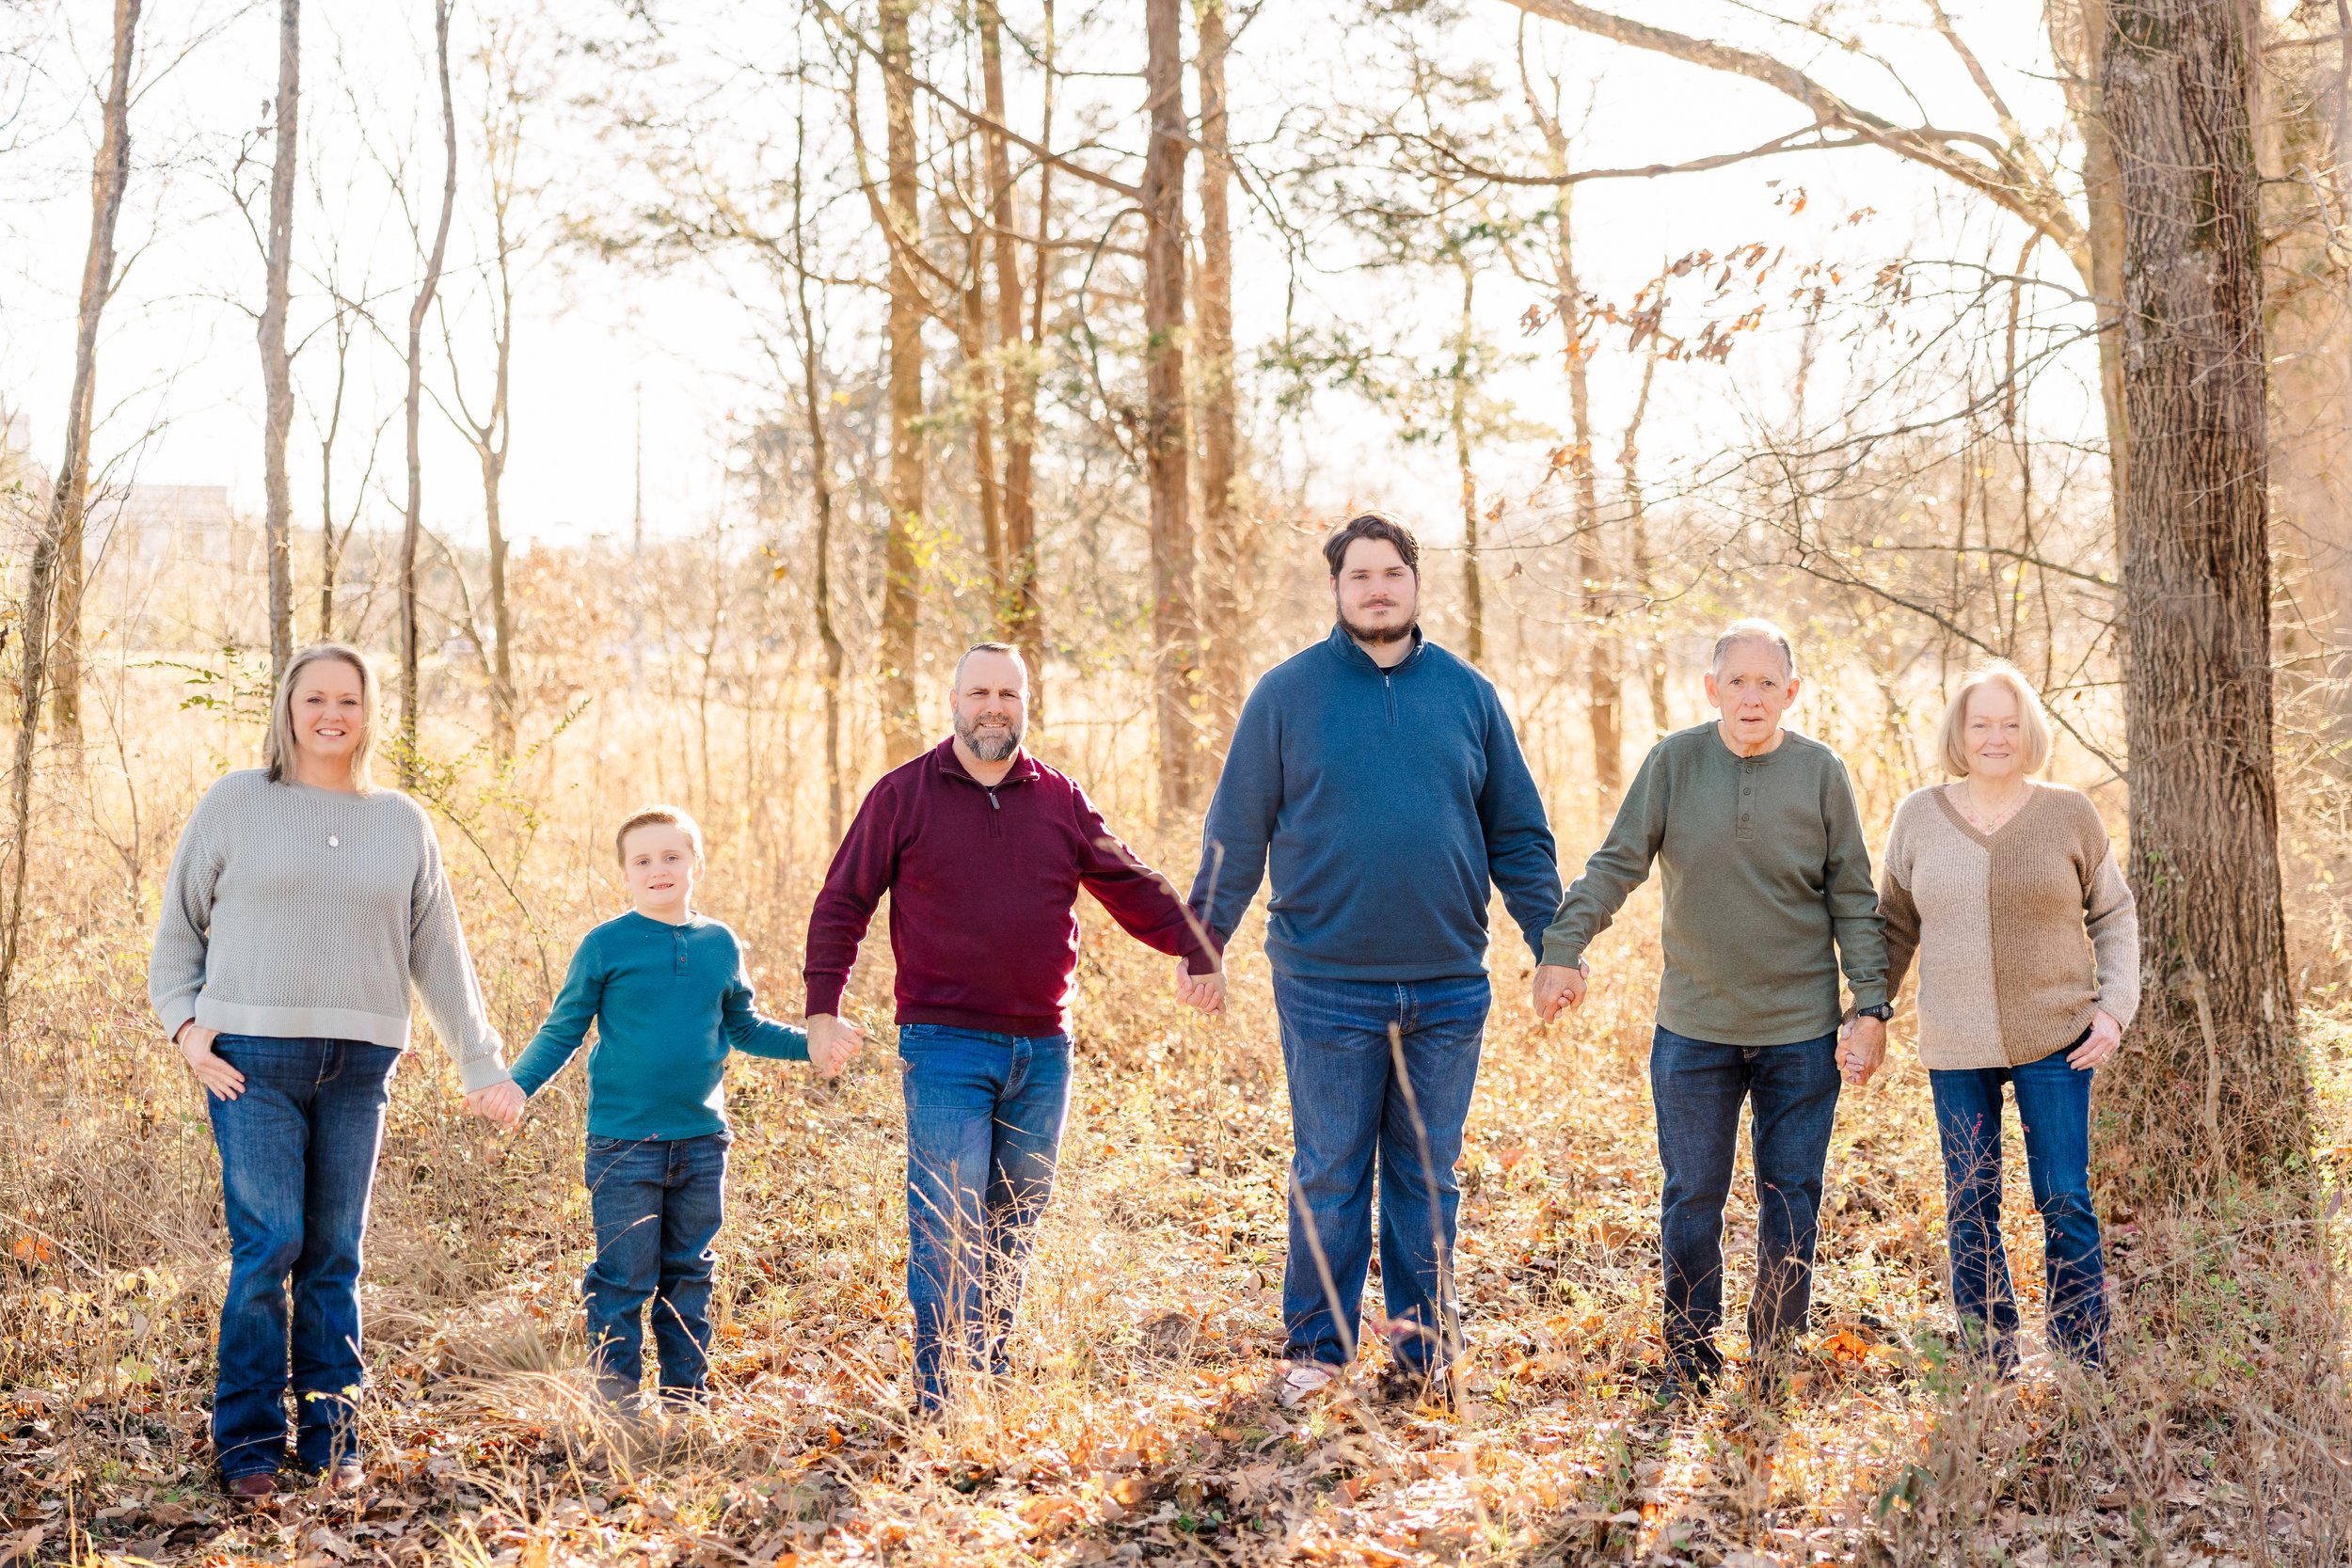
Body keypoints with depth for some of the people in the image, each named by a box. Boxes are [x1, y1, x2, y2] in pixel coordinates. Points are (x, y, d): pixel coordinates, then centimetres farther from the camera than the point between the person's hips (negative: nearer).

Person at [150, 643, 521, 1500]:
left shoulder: (402, 822, 12)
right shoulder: (235, 802, 5)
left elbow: (439, 955, 15)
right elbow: (177, 925, 11)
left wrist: (482, 1065, 13)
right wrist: (185, 1024, -2)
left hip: (358, 1068, 3)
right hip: (252, 1060, -2)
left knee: (337, 1256, 4)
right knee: (268, 1245, -10)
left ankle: (332, 1438, 13)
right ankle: (248, 1439, 2)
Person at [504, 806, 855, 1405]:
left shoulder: (720, 945, 7)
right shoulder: (605, 945, -4)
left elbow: (743, 1027, 18)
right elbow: (562, 1031, -1)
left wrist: (809, 1044, 9)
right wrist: (516, 1083, -15)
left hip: (702, 1140, 4)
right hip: (624, 1145, -4)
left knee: (690, 1275, 12)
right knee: (623, 1279, 0)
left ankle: (686, 1395, 22)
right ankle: (616, 1398, 10)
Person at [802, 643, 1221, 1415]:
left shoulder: (1060, 800, 10)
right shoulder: (904, 794, 1)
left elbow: (1131, 887, 13)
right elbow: (843, 902, 3)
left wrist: (1198, 948, 1)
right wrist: (822, 1005, -5)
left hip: (1042, 1049, 4)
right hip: (945, 1046, -4)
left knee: (1016, 1224, 12)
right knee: (947, 1228, -8)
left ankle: (994, 1370, 24)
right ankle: (939, 1396, -2)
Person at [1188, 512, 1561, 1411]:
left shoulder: (1468, 695, 7)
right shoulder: (1288, 694, 1)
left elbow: (1519, 838, 11)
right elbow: (1237, 833, 3)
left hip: (1448, 987, 2)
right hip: (1327, 987, -2)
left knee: (1428, 1178, 10)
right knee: (1329, 1177, 5)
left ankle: (1425, 1350, 20)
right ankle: (1315, 1348, 16)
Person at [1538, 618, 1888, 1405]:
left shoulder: (1821, 772, -2)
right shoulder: (1675, 761, -4)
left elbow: (1853, 899, 1)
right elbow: (1616, 863, -5)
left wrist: (1871, 1007, -4)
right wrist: (1563, 948, -18)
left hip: (1801, 1030, 0)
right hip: (1694, 1026, 0)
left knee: (1791, 1199, 7)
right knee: (1692, 1197, 8)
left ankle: (1773, 1360, 21)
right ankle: (1689, 1360, 21)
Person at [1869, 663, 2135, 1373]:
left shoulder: (2070, 814, 0)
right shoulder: (1919, 816, 2)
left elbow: (2113, 916, 7)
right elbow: (1896, 924, 11)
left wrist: (2116, 1008, -4)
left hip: (2056, 1041, -1)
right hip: (1956, 1048, 1)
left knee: (2065, 1203, -1)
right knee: (1971, 1209, 6)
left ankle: (2087, 1370, 9)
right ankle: (1992, 1368, 17)